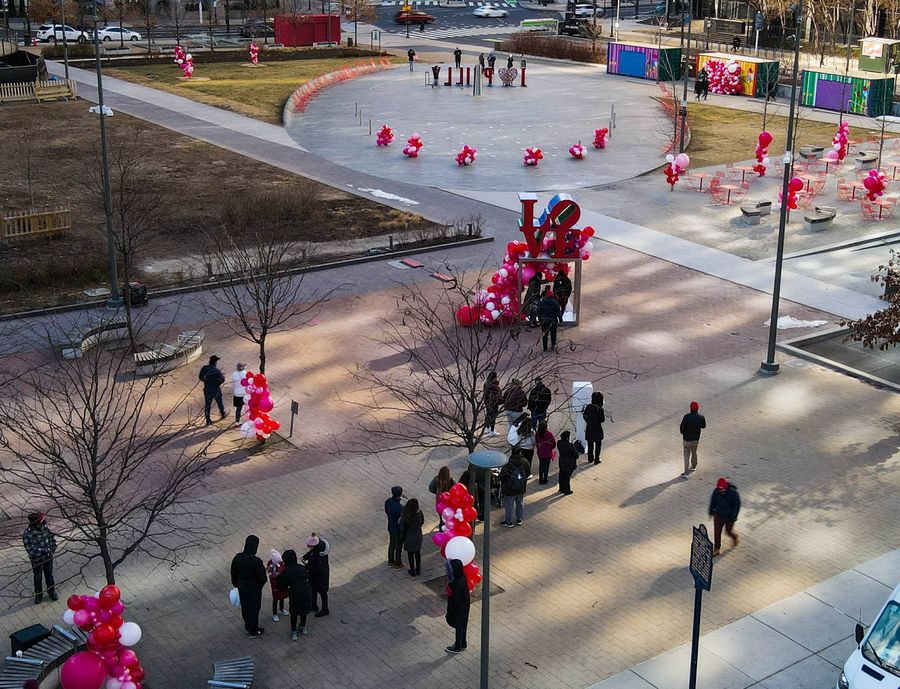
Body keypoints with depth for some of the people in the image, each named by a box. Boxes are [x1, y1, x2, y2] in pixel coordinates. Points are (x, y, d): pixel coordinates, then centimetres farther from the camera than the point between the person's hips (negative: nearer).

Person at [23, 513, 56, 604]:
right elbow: (31, 550, -30)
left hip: (48, 557, 4)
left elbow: (52, 538, 0)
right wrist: (45, 551, -31)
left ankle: (51, 591, 43)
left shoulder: (45, 527, -15)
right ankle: (38, 594, 40)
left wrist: (52, 549, -12)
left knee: (49, 575, 22)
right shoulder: (27, 534, -30)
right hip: (37, 560, -4)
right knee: (38, 577, 18)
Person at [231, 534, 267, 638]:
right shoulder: (256, 561, -32)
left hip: (242, 587, 5)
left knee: (245, 607, 25)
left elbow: (233, 573, -1)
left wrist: (236, 584, 16)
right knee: (254, 609, 16)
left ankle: (247, 627, 46)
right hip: (254, 589, -5)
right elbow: (262, 578, -24)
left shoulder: (238, 557, -16)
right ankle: (253, 631, 33)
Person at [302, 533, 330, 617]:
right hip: (313, 573, 8)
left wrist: (307, 567, -28)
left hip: (320, 575, -8)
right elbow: (310, 553, 7)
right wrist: (305, 557, -10)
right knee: (313, 589, 25)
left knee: (322, 591, 13)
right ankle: (314, 606, 47)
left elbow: (319, 568, -32)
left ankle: (325, 610, 34)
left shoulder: (321, 554, -39)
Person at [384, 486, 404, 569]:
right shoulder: (399, 507, -37)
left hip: (390, 527, 7)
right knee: (398, 547, 15)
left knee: (391, 544, 26)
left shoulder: (387, 501, -14)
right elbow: (400, 522, -27)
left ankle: (390, 561, 45)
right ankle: (398, 564, 34)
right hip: (398, 530, -7)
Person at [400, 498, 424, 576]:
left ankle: (412, 571, 29)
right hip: (418, 536, 3)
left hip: (409, 537, -3)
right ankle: (418, 570, 36)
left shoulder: (405, 515, -28)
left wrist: (403, 533, 2)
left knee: (410, 554, 16)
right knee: (417, 552, 22)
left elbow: (402, 527, -18)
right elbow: (422, 522, -2)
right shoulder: (419, 513, -19)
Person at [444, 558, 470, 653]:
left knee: (459, 627, 15)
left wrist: (449, 613, -14)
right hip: (463, 606, 8)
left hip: (459, 609, -8)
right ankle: (462, 644, 45)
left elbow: (455, 601, -27)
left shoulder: (458, 584, -37)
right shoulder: (461, 576, -11)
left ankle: (457, 647, 36)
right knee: (461, 626, 26)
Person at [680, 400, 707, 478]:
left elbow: (681, 427, -16)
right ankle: (693, 467, 46)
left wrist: (683, 433, 5)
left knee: (687, 454, 7)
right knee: (694, 453, 25)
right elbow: (703, 426, 5)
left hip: (686, 439, -3)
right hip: (696, 439, 3)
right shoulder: (701, 417, -13)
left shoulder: (686, 417, -24)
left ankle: (686, 473, 1)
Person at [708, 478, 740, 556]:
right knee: (717, 532, 8)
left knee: (728, 531, 16)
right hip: (718, 515, 3)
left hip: (729, 517, -3)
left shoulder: (733, 493, -25)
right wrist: (711, 511, 11)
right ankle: (716, 549, 23)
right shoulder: (716, 491, -16)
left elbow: (737, 505, -15)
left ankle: (734, 537, 50)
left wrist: (734, 517, -15)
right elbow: (713, 501, 2)